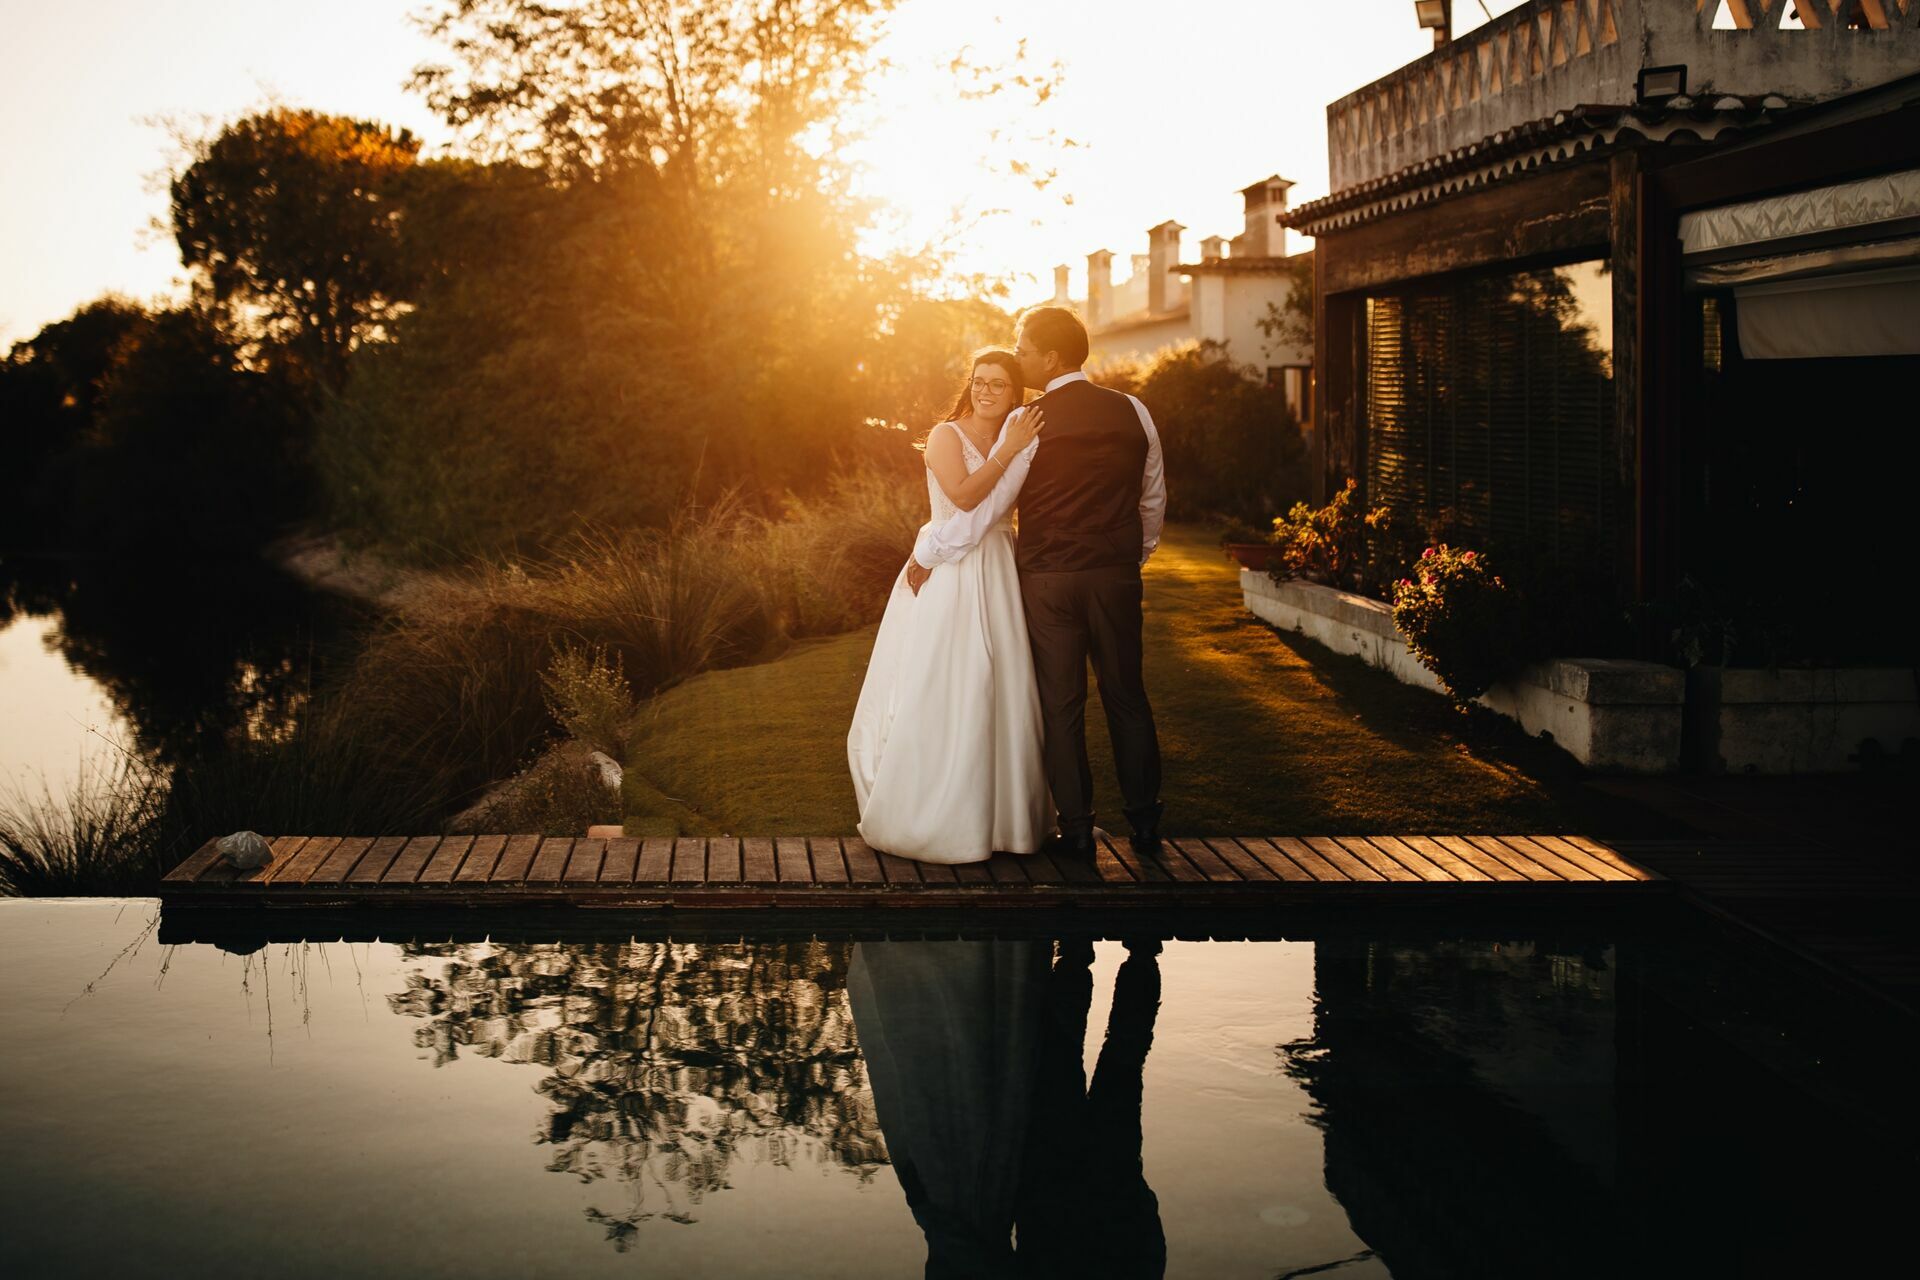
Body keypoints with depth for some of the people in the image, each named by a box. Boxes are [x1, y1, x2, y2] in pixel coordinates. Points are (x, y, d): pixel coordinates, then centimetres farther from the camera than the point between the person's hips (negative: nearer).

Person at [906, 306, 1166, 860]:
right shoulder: (1133, 413, 3)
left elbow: (983, 506, -9)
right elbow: (1153, 500, 13)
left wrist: (925, 554, 2)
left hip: (1049, 581, -3)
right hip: (1118, 576, 3)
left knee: (1061, 705, 5)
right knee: (1127, 699, 13)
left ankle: (1076, 830, 9)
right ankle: (1145, 822, 18)